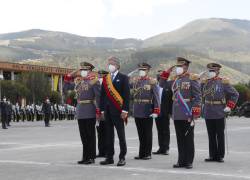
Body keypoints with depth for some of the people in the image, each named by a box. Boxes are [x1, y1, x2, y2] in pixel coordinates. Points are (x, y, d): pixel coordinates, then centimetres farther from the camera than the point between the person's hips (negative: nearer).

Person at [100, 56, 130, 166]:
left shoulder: (123, 78, -1)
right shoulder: (105, 79, 14)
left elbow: (126, 95, -7)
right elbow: (102, 95, 15)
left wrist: (125, 110, -13)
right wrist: (102, 109, 9)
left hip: (118, 111, -5)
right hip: (107, 111, 5)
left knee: (121, 135, -1)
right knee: (109, 135, 8)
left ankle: (122, 158, 4)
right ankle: (109, 157, 13)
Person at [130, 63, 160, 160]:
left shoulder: (152, 82, -5)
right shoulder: (134, 81, 8)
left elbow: (156, 97, -8)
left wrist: (156, 111, -13)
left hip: (148, 112, -4)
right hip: (137, 112, 4)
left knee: (147, 133, 5)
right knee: (140, 133, 11)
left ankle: (147, 154, 13)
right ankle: (141, 153, 20)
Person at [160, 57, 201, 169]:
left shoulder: (192, 79, -5)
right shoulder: (175, 79, 14)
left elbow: (198, 96, -8)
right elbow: (162, 85, 21)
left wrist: (196, 112, -15)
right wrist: (166, 73, 8)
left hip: (187, 114, -6)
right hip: (176, 114, 6)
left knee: (188, 138, 2)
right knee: (180, 139, 9)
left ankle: (189, 162, 8)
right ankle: (181, 161, 16)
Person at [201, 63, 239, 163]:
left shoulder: (223, 82, -5)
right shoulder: (205, 82, 7)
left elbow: (235, 94, -1)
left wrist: (229, 106, -6)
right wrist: (204, 105, 14)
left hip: (220, 114, -4)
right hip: (208, 114, 4)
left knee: (220, 135, 4)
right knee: (211, 136, 8)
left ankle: (220, 156, 11)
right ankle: (213, 156, 15)